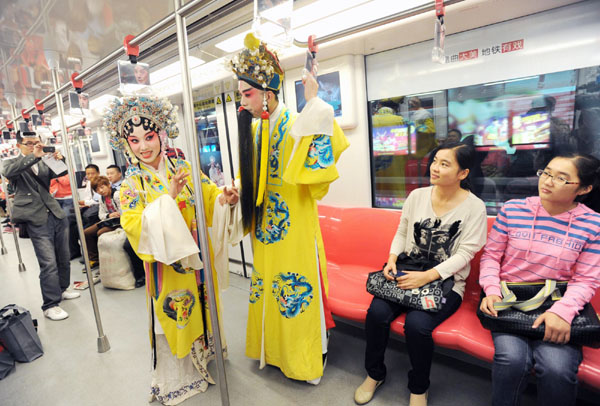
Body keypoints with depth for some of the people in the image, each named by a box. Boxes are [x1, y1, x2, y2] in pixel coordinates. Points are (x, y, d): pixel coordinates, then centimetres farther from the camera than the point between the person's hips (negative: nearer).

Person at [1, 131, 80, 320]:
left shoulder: (43, 163, 16)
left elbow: (59, 172, 5)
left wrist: (59, 160, -17)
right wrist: (34, 156, -29)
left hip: (57, 215, 5)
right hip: (37, 220, -5)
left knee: (64, 258, 15)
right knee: (48, 263, -9)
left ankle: (62, 289, 34)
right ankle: (50, 305, 0)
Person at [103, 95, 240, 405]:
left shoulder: (183, 169, 0)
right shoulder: (132, 183, -7)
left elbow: (209, 195, 2)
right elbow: (132, 224, -19)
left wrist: (225, 198, -20)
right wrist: (168, 196, -28)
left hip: (196, 255, 3)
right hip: (166, 263, -3)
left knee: (202, 309, 18)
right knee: (174, 316, 11)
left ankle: (205, 360, 45)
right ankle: (175, 380, 37)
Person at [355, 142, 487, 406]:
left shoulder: (474, 207, -5)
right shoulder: (417, 196, 5)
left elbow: (464, 254, -11)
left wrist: (426, 277, -22)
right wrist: (392, 261, -8)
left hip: (446, 281, -3)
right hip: (407, 273, 3)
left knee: (417, 323, -28)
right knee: (377, 311, -21)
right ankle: (374, 374, 8)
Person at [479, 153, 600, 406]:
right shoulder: (512, 209, -1)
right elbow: (491, 255, 3)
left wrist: (562, 311, -18)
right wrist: (492, 290, -11)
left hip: (558, 304, 1)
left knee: (557, 369, -24)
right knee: (512, 359, -24)